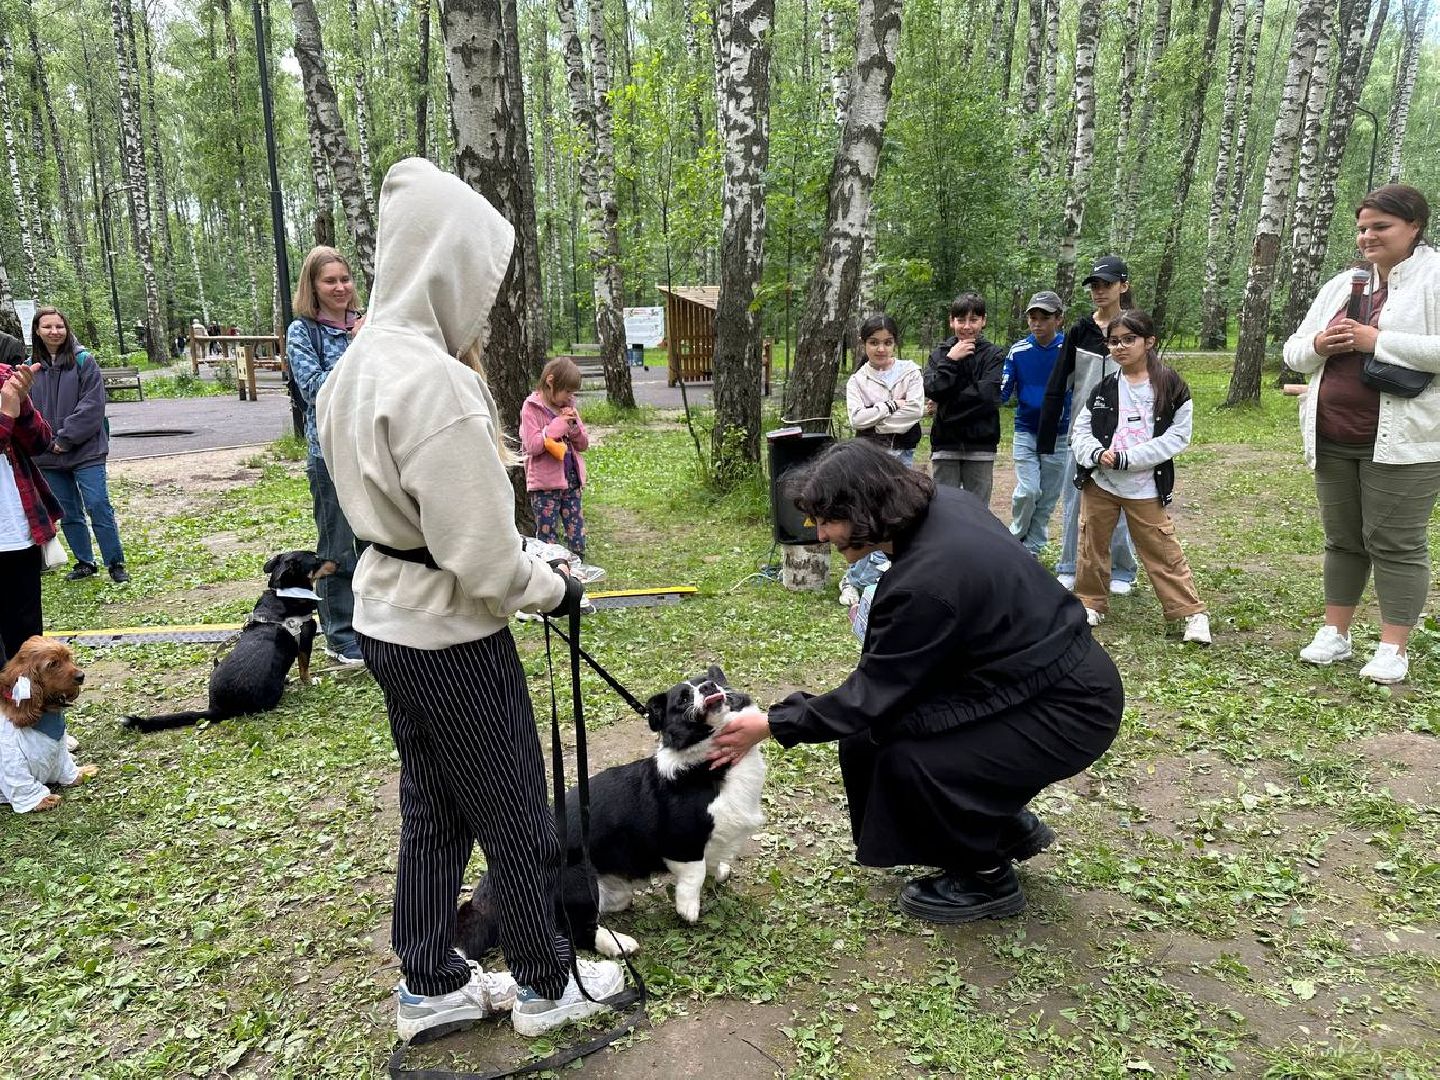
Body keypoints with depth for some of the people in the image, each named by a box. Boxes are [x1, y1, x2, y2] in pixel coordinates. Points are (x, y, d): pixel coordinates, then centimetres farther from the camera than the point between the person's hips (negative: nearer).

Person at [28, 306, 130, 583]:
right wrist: (47, 441, -8)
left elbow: (92, 406, -10)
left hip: (86, 451, -4)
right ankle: (85, 563, 24)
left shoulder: (84, 362, -4)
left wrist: (66, 438, -13)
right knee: (68, 514, 11)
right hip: (49, 456, 4)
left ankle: (115, 564, 3)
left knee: (98, 506, -7)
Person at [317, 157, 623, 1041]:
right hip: (452, 639, -9)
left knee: (433, 814, 21)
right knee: (518, 824, 11)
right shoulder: (436, 380, -25)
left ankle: (431, 987, 38)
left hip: (389, 623, 9)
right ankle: (548, 986, 31)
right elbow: (481, 560, -24)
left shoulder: (363, 363, 5)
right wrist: (554, 588, -7)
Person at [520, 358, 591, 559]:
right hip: (545, 484, -5)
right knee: (547, 537, 3)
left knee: (577, 537, 9)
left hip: (571, 481, 5)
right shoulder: (531, 408, -7)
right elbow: (533, 446, -17)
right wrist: (559, 424, -16)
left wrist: (573, 426, -8)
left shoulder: (568, 406, 10)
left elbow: (583, 444, 11)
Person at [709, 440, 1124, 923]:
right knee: (886, 722, 5)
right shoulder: (938, 503, -6)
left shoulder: (927, 582, -31)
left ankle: (986, 879, 9)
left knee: (906, 757, -17)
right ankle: (1010, 826, 24)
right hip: (1051, 670, 9)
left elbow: (872, 695, -21)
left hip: (1069, 711, -9)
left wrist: (772, 726, -14)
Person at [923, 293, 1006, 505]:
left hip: (980, 445, -1)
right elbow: (931, 389, -8)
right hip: (945, 443, 1)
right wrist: (950, 360, -13)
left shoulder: (994, 354, 1)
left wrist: (945, 403, -8)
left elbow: (989, 394, -13)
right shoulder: (940, 353, 7)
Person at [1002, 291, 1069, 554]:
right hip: (1026, 431, 0)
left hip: (1059, 435, 0)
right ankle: (1015, 539, 13)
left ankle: (1031, 549, 20)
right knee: (1028, 491, -12)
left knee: (1048, 498, 6)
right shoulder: (1018, 350, -3)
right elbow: (1003, 392, -3)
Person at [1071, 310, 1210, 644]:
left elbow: (1177, 435, -9)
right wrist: (1096, 453, -15)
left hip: (1144, 488, -3)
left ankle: (1192, 612, 10)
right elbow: (1081, 429, 6)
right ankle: (1091, 603, 28)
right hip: (1099, 482, 4)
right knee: (1092, 546, 12)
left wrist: (1127, 458, -16)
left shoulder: (1170, 386, -6)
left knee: (1163, 551, 0)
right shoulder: (1104, 388, 4)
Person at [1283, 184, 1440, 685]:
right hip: (1333, 440, 6)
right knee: (1342, 539, 13)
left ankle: (1394, 648, 8)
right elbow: (1294, 352, 15)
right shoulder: (1340, 285, 15)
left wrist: (1377, 341, -18)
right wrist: (1318, 345, -6)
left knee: (1395, 544, -1)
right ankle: (1335, 634, 22)